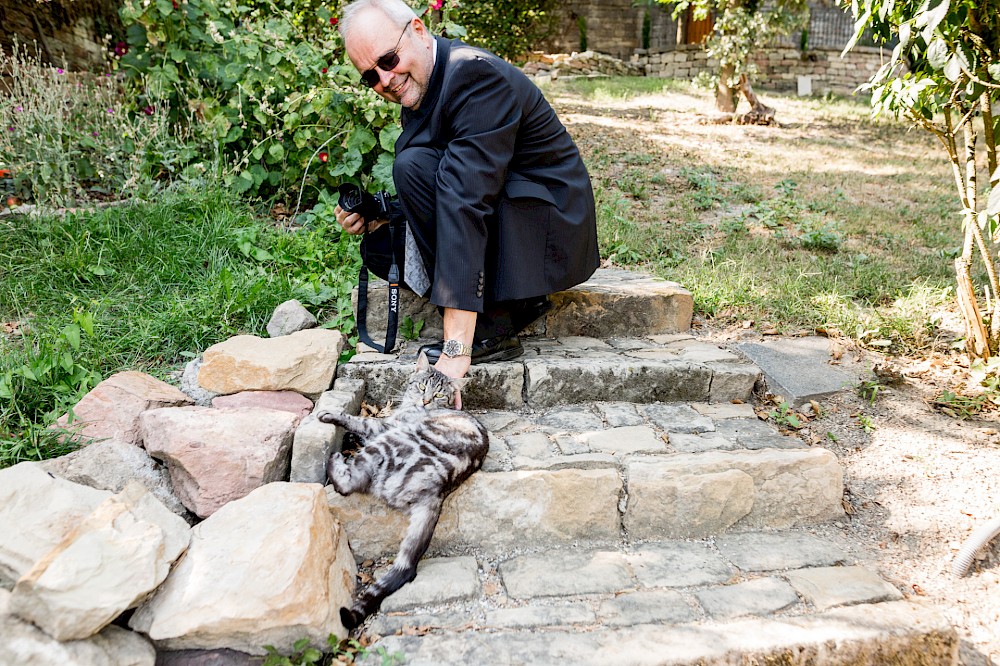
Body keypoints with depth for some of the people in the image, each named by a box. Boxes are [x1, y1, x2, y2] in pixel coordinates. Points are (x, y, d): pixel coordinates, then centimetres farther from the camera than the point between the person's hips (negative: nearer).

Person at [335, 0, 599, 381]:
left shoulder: (475, 74, -23)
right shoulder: (415, 84, 6)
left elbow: (466, 202, -34)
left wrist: (456, 347, -39)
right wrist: (375, 218, -6)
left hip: (551, 232, -9)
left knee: (413, 165, -24)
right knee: (382, 243, 6)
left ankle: (492, 325, -18)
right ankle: (514, 299, 5)